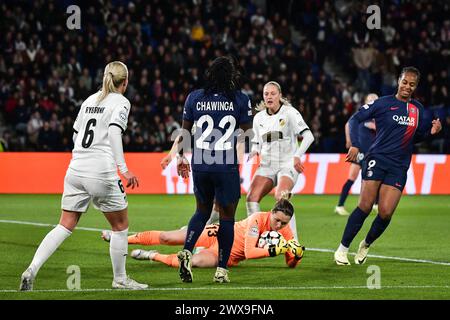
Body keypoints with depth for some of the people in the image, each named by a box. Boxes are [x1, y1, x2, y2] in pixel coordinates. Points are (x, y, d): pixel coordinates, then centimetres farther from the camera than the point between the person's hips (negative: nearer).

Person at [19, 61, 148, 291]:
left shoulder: (90, 100, 16)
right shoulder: (121, 102, -3)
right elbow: (114, 132, -18)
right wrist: (124, 169, -22)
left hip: (76, 171, 6)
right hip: (101, 173, -6)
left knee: (65, 226, 6)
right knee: (120, 226, 12)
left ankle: (31, 270, -8)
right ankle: (120, 279, 20)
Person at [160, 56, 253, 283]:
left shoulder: (194, 98, 3)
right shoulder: (241, 100, -4)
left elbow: (185, 132, 8)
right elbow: (248, 135, 1)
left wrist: (180, 157, 20)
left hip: (200, 165, 3)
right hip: (227, 167, -3)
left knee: (202, 211, 21)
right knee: (226, 217, 8)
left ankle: (187, 251, -1)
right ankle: (221, 270, 8)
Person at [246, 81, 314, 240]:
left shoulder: (289, 112, -5)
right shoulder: (259, 117, 10)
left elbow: (308, 136, -10)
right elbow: (256, 142, 21)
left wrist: (297, 155, -23)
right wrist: (254, 152, -3)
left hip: (288, 164, -5)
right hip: (267, 165, 6)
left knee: (280, 197, -29)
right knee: (251, 197, -14)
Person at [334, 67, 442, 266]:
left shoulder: (418, 109, 13)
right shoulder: (383, 103, -1)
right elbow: (355, 119, -1)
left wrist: (431, 130, 3)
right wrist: (355, 145, -13)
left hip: (399, 167, 3)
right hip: (377, 158, -3)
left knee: (386, 213, -8)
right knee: (365, 206, -14)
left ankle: (366, 245, 19)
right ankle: (342, 249, -3)